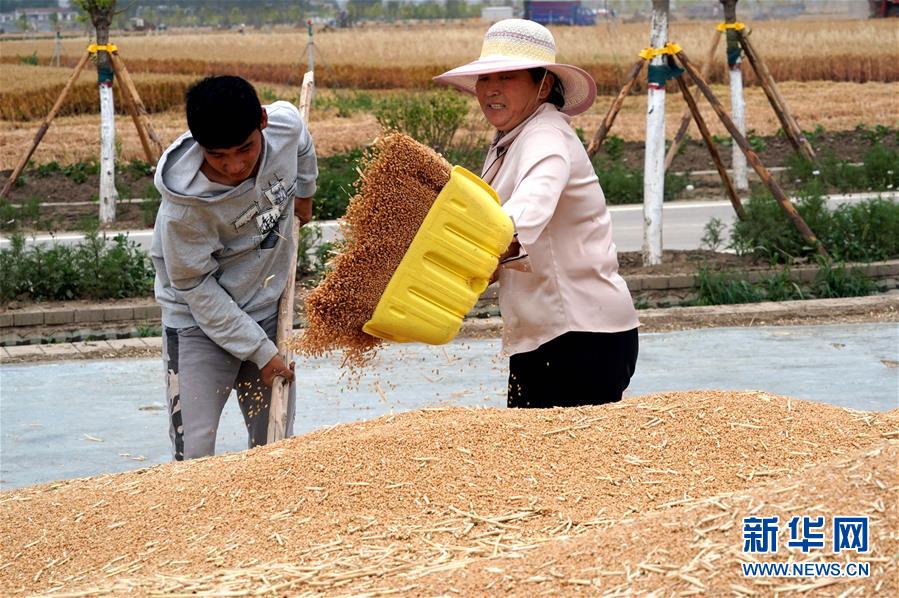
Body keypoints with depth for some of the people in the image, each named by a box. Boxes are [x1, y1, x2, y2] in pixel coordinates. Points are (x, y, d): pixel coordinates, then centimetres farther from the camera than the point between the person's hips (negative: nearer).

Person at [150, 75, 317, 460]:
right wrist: (260, 351, -17)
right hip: (199, 323, -5)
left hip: (268, 311, 5)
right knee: (194, 455, -12)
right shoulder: (185, 205, -31)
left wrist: (304, 192, 23)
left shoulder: (286, 123, -19)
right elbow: (197, 287, -19)